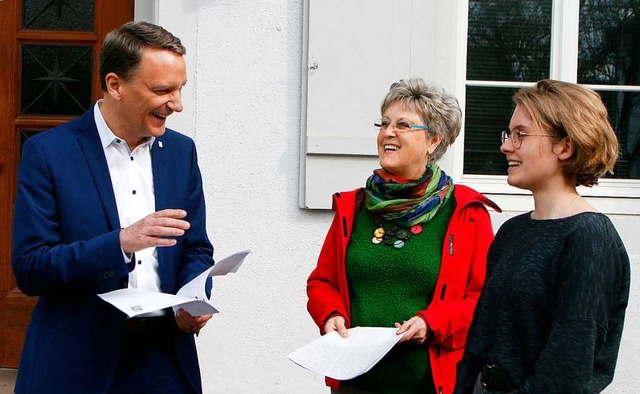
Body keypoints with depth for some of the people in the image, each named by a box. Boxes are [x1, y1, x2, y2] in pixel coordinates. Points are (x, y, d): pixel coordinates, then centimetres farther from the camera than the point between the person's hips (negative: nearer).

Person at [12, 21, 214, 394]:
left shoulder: (181, 150, 5)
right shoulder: (48, 153, -8)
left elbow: (196, 248, 10)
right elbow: (29, 269, -13)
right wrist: (120, 243, -26)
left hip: (167, 355, 4)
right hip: (78, 362, -3)